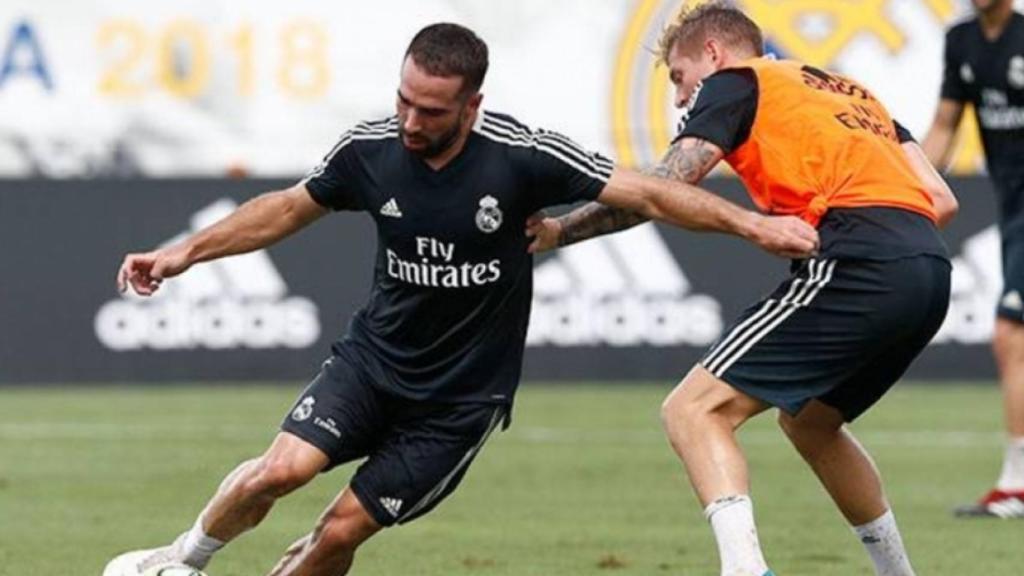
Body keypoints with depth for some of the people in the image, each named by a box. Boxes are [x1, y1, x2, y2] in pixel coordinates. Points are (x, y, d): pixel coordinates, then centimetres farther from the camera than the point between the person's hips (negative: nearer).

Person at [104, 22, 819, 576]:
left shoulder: (520, 156, -20)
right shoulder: (370, 149, -10)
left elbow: (646, 193, -17)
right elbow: (290, 208, 9)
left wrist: (752, 222, -24)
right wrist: (185, 253, 9)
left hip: (461, 398, -2)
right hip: (374, 357, 2)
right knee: (283, 468, -20)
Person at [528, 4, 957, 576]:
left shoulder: (734, 83, 13)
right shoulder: (852, 92, 32)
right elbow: (942, 201, 22)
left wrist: (556, 231, 8)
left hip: (859, 265, -8)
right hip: (930, 268, 8)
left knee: (695, 410, -8)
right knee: (808, 420, 31)